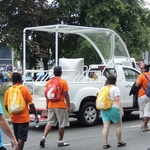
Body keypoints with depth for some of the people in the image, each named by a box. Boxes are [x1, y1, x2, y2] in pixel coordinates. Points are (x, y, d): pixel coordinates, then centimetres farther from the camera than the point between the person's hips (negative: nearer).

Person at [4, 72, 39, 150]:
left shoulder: (8, 91, 0)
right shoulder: (25, 89, -9)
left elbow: (6, 106, 3)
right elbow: (31, 104, -9)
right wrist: (36, 115, 1)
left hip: (14, 118, 4)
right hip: (23, 118, -4)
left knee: (17, 137, 19)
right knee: (21, 138, -2)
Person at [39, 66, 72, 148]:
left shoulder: (48, 82, 7)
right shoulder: (63, 82, -7)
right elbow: (66, 95, -10)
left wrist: (47, 105, 21)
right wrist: (69, 106, -4)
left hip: (51, 106, 5)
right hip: (61, 106, -5)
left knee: (50, 123, 11)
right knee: (62, 124, 6)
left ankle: (43, 137, -6)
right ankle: (60, 141, 11)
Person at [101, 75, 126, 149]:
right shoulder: (115, 88, -7)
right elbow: (117, 100, -13)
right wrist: (121, 110, -13)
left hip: (104, 109, 6)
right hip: (113, 108, -5)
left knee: (106, 126, 3)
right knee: (118, 126, 11)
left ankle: (105, 144, 0)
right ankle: (119, 142, 20)